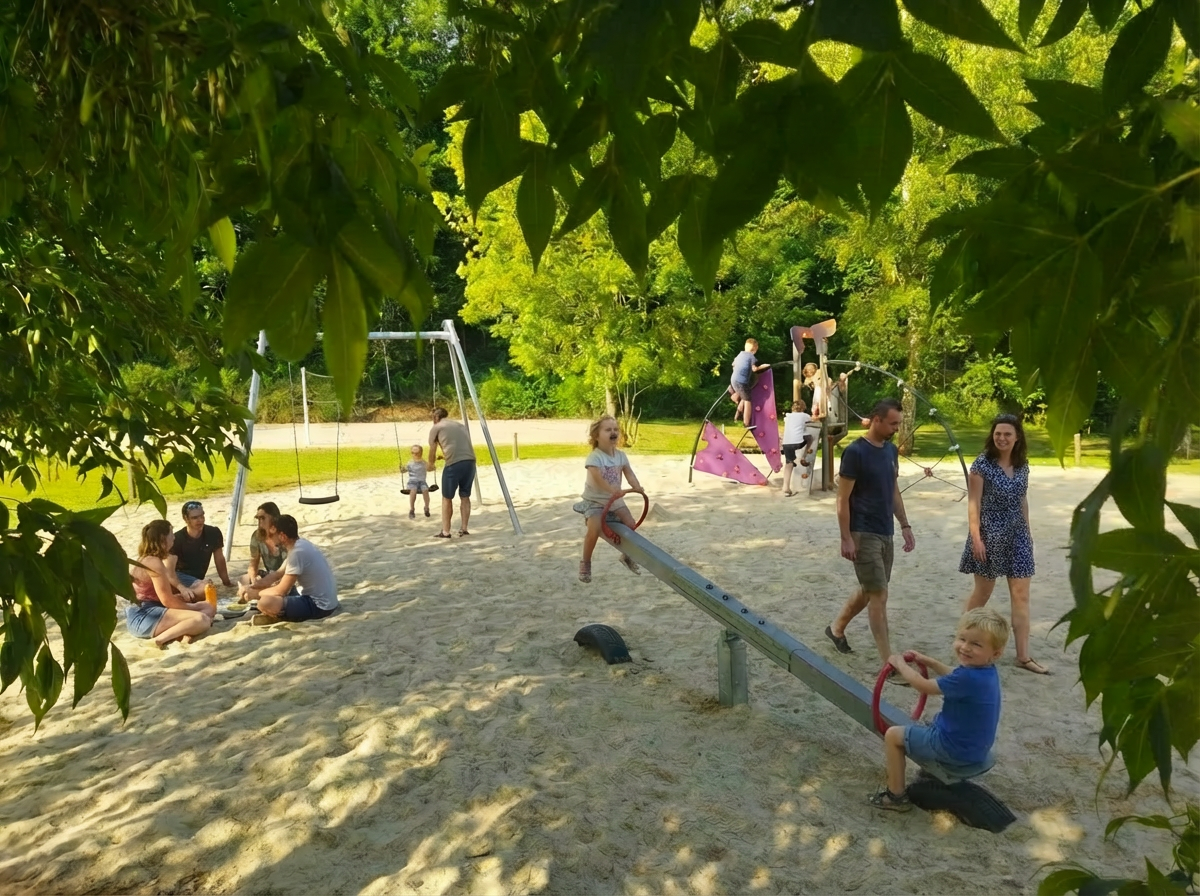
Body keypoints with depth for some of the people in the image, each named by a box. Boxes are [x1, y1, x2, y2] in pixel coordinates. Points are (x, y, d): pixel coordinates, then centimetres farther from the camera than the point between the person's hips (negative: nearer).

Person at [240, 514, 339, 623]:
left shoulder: (297, 552, -22)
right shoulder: (300, 544, 8)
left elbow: (281, 590, -18)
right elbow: (278, 575, 18)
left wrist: (256, 593, -2)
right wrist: (253, 586, 9)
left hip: (319, 606, -10)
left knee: (265, 603, -26)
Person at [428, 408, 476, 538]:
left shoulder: (436, 428, 12)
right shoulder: (462, 425, 27)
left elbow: (432, 451, 19)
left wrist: (431, 464, 40)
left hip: (453, 464, -5)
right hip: (470, 462, 5)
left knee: (447, 498, 9)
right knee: (465, 496, 16)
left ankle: (445, 532, 10)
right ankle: (463, 529, 17)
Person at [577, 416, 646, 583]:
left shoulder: (620, 455, 1)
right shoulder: (594, 457, -20)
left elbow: (628, 473, -8)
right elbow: (597, 476, -35)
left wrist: (636, 487, -29)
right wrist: (611, 489, -49)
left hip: (615, 499, 6)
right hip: (595, 500, -6)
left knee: (630, 524, -2)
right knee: (594, 529, -24)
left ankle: (626, 555, 24)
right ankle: (585, 562, -2)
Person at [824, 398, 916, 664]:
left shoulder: (891, 450, 8)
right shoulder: (855, 452, -15)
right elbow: (842, 499, -14)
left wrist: (905, 525, 11)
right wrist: (846, 538, -17)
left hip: (885, 533, 8)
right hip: (863, 534, -8)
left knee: (868, 591, 17)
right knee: (879, 595, -6)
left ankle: (836, 628, 38)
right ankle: (888, 661, 1)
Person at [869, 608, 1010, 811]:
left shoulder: (968, 678, -35)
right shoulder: (986, 671, -7)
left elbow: (923, 686, -21)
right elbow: (954, 678, 17)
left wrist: (900, 664, -6)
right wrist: (928, 661, 15)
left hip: (954, 750, -9)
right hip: (975, 747, 9)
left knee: (893, 735, 4)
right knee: (933, 722, 35)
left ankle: (896, 795, 14)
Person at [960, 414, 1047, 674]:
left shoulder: (1022, 465, 5)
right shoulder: (982, 464, -11)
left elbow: (1022, 501, 14)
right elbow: (974, 503, -13)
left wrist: (1028, 532, 15)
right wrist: (975, 537, -18)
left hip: (1017, 536, 5)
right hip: (990, 535, -5)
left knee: (1021, 596, 3)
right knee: (982, 593, 7)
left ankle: (1023, 656, 8)